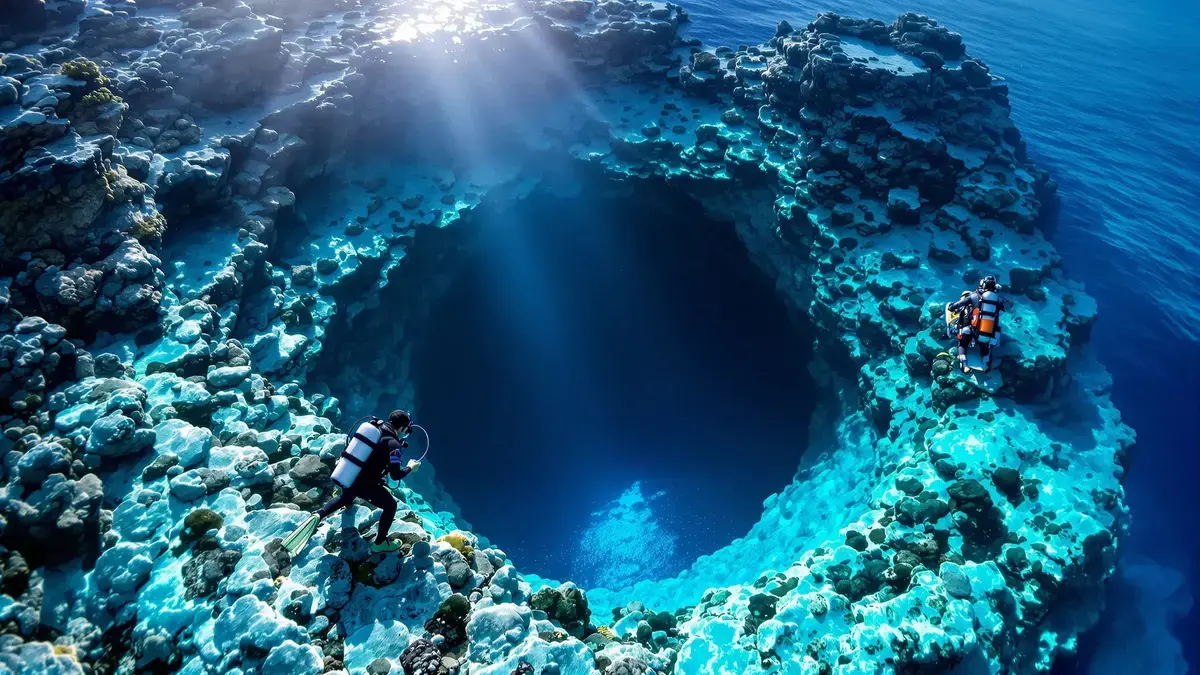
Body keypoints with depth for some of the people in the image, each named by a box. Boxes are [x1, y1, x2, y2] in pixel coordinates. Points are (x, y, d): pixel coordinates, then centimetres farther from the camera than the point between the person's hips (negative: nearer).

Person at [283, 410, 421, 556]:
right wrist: (410, 468, -1)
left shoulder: (371, 426, 4)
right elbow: (395, 475, -17)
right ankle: (379, 544, 21)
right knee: (391, 505, 14)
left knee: (345, 498, 39)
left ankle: (318, 515, 19)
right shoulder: (393, 443, -17)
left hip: (346, 477, 7)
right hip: (364, 484, -7)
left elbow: (352, 446, 18)